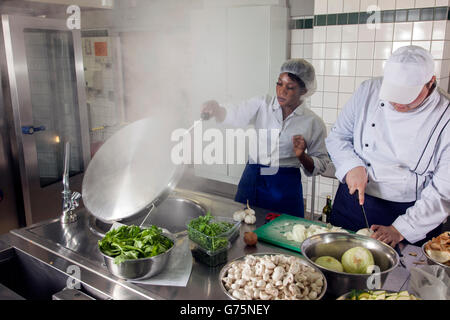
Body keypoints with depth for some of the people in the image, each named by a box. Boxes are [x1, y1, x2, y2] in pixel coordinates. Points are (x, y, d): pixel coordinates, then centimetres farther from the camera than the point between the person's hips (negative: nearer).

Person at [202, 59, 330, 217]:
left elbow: (321, 165, 2)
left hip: (285, 187, -1)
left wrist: (302, 156, -16)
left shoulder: (314, 123, -3)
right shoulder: (262, 105, 0)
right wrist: (216, 109, -31)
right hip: (253, 179, 2)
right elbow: (233, 115, -11)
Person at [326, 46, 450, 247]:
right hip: (352, 205, 3)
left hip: (412, 213, -2)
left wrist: (401, 229, -18)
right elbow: (337, 137, 2)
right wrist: (352, 166, -16)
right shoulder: (369, 91, -7)